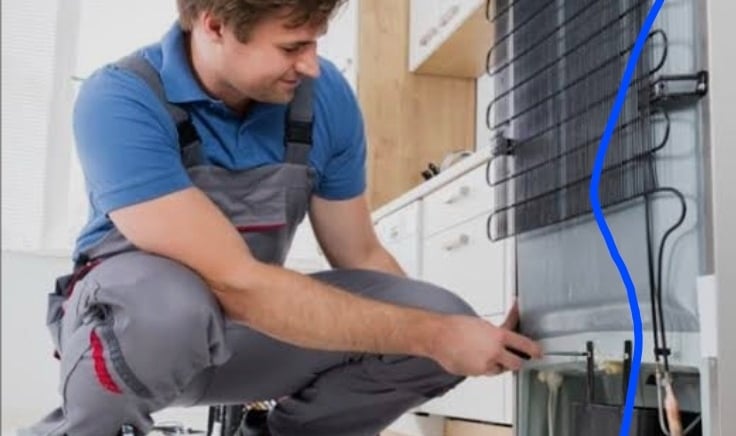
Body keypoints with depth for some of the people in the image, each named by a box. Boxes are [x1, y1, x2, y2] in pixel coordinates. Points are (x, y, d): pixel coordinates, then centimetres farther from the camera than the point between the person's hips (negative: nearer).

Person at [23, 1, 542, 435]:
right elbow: (237, 283, -34)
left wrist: (455, 333, -16)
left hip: (243, 332, 4)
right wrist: (432, 336, -32)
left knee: (441, 318, -17)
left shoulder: (324, 96, -11)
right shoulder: (121, 101, -27)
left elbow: (361, 257, -1)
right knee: (167, 304, -40)